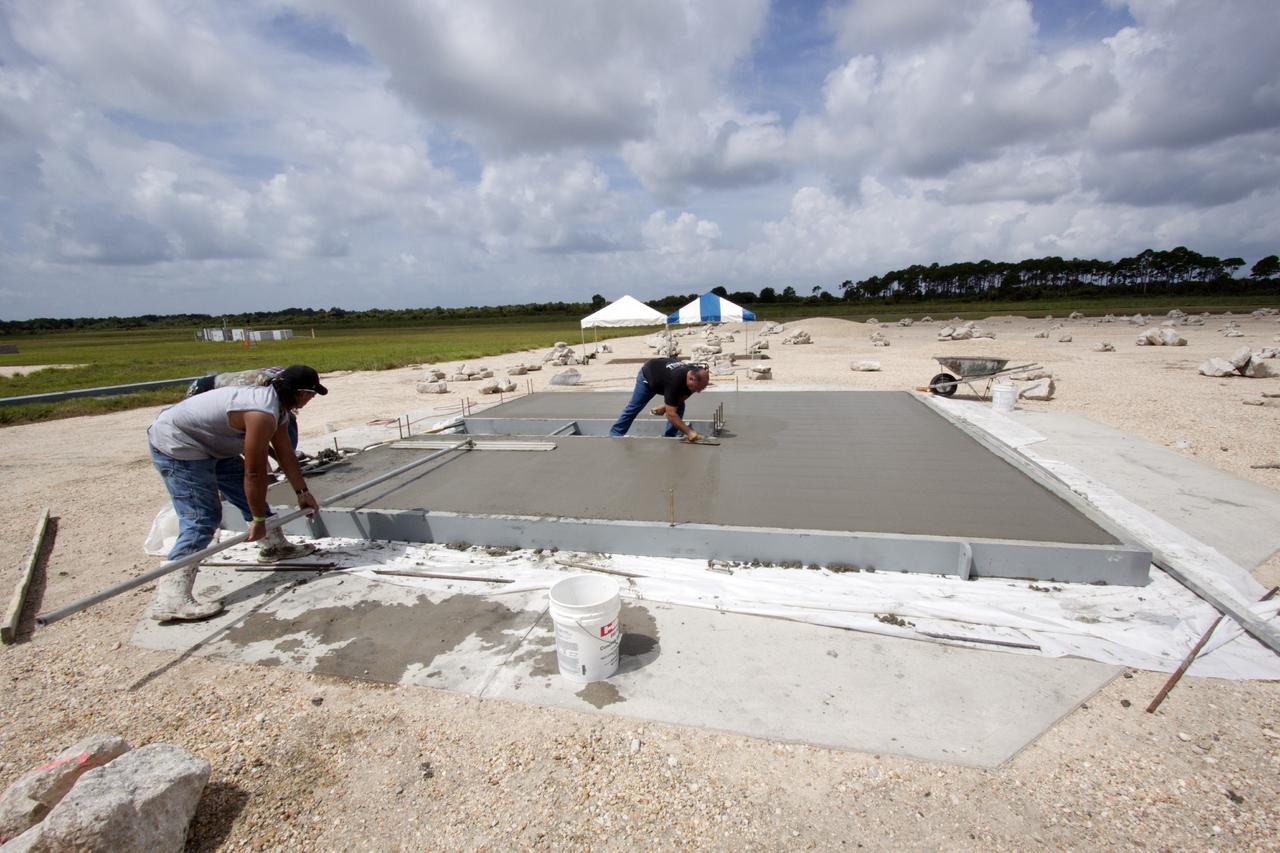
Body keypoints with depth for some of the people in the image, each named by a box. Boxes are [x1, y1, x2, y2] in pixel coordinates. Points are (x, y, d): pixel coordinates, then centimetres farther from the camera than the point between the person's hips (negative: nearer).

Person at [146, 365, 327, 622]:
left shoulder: (277, 405, 3)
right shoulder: (263, 414, -29)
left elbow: (286, 454, 12)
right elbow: (255, 473, -24)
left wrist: (302, 492, 19)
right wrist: (258, 520, -15)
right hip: (176, 445, -11)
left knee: (251, 491, 14)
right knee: (201, 519, -16)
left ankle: (276, 545, 29)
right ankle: (171, 600, -18)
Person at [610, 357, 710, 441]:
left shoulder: (696, 375, -29)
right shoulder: (675, 380, -49)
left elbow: (683, 396, -9)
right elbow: (671, 414, -46)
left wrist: (666, 406, -18)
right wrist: (689, 432, -49)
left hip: (665, 373, 6)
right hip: (648, 375, -6)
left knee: (679, 407, -10)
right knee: (633, 407, 1)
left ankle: (669, 437, 1)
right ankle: (615, 434, 17)